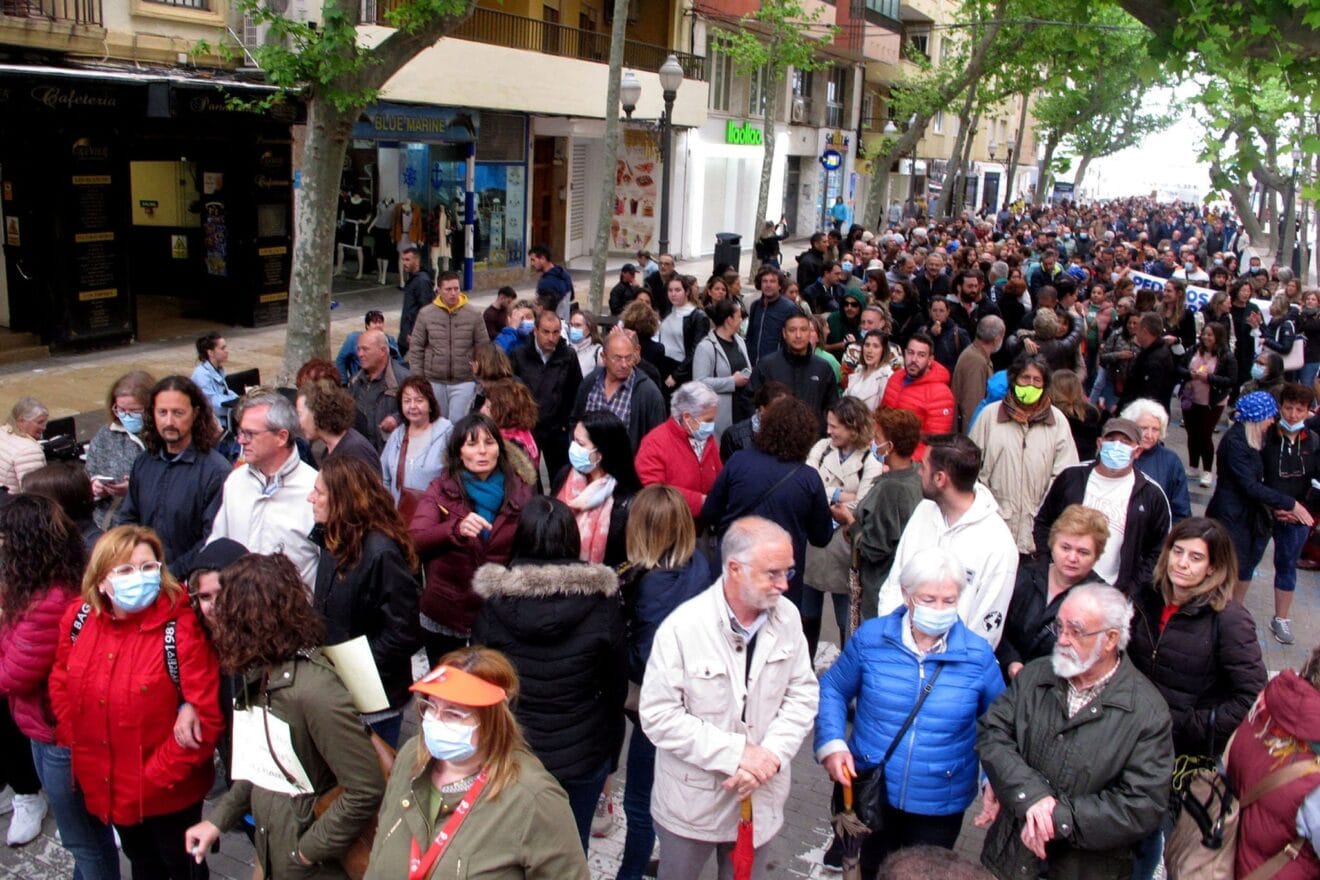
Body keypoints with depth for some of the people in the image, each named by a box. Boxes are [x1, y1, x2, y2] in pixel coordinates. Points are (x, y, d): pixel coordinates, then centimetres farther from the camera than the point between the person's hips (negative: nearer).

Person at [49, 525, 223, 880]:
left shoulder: (181, 628, -26)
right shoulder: (78, 619, -8)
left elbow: (206, 716, -25)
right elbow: (61, 682, 8)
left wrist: (159, 775, -22)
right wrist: (73, 742, 0)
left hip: (168, 793, -5)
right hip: (103, 784, 5)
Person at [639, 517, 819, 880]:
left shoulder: (787, 617, -10)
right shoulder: (682, 628, -22)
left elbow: (803, 694, -3)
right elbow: (658, 715, -20)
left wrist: (771, 754, -18)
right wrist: (735, 753, -24)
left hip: (759, 800, 3)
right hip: (692, 801, -3)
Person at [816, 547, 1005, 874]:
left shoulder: (977, 655, -9)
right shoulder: (871, 637, -9)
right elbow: (833, 690, 2)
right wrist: (831, 744, -12)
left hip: (941, 804, 0)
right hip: (870, 793, 1)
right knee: (870, 871, 22)